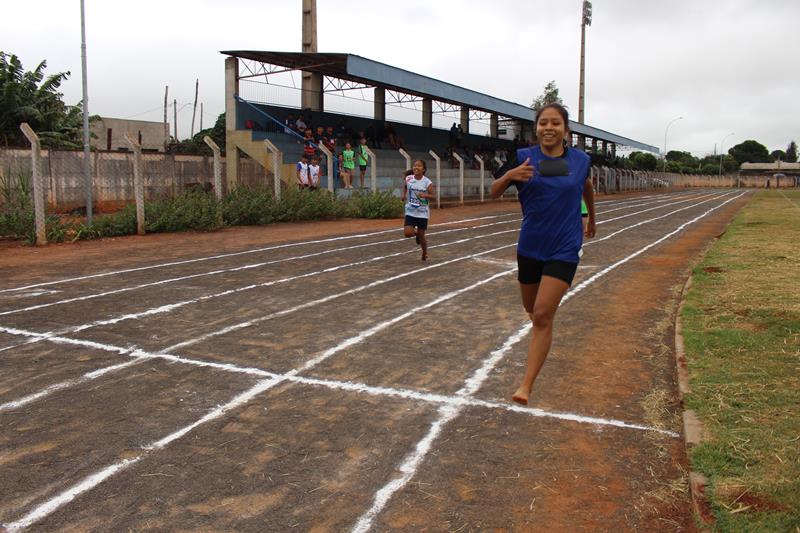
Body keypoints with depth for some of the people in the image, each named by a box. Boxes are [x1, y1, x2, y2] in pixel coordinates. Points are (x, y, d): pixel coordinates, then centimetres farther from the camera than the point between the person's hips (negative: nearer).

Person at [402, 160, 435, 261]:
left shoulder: (427, 182, -10)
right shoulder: (408, 179, -3)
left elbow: (433, 196, -8)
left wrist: (425, 195, -26)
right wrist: (404, 195, 1)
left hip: (422, 212, -2)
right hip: (410, 212, 2)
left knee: (421, 235, 6)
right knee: (407, 233, -15)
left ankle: (425, 253, 33)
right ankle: (416, 233, 24)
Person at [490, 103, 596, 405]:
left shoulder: (579, 160, -1)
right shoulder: (524, 158, -5)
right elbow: (494, 193, -2)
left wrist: (592, 219, 33)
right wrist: (510, 175, -23)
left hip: (564, 249, -2)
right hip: (530, 247, 2)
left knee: (543, 315, -13)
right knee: (532, 310, 18)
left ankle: (526, 386, -8)